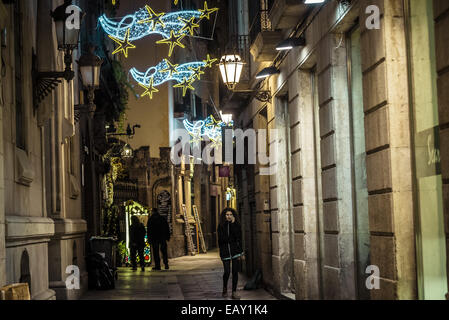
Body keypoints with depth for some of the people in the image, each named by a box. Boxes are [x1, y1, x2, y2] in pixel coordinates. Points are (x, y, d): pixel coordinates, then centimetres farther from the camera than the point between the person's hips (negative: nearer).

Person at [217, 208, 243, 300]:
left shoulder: (237, 225, 4)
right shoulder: (221, 226, 4)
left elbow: (238, 237, -7)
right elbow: (221, 239, 3)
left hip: (235, 250, 0)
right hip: (225, 251, 0)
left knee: (235, 271, 0)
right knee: (227, 272, -6)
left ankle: (234, 292, 8)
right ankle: (225, 288, 21)